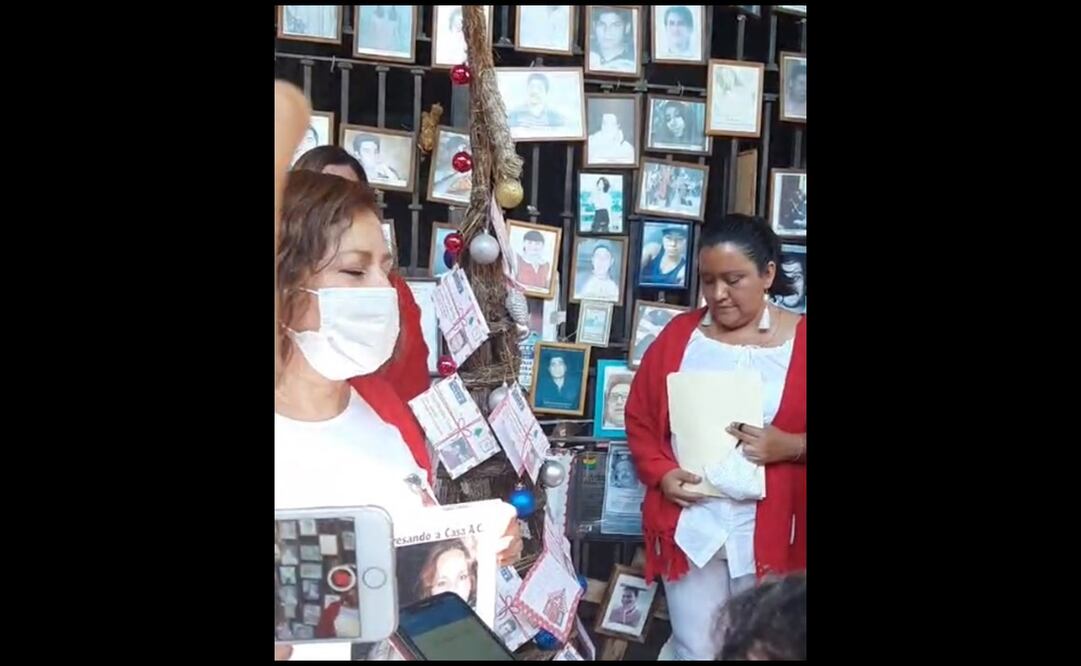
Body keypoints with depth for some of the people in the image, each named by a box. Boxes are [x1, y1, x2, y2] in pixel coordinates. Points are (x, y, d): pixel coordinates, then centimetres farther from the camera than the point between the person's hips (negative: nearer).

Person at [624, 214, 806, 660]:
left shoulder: (800, 340, -4)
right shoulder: (678, 334, 2)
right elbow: (639, 418, 7)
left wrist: (790, 446, -19)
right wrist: (660, 473, -8)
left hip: (770, 531, -1)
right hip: (689, 524, 1)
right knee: (694, 650, 9)